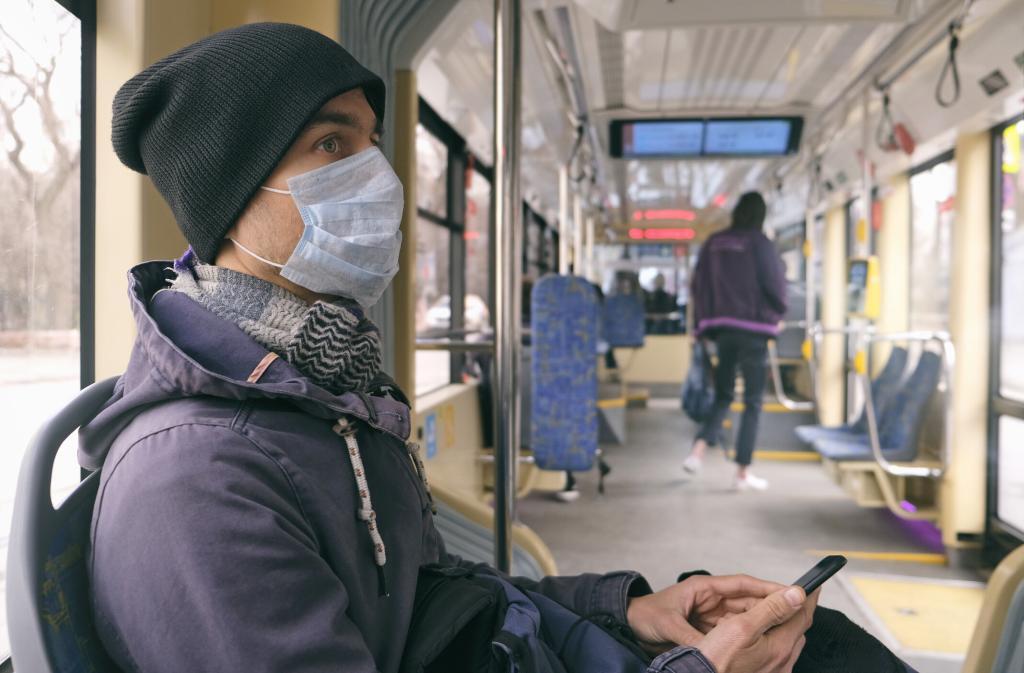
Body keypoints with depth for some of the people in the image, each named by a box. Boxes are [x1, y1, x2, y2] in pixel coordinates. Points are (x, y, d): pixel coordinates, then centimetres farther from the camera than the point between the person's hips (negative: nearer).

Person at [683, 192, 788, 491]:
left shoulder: (713, 243, 7)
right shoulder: (759, 244, -7)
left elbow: (697, 285, 8)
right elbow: (775, 284, -8)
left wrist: (703, 325, 15)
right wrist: (776, 316, 11)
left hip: (721, 328, 5)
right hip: (753, 328, -4)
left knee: (723, 395, 16)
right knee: (753, 402, 3)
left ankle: (698, 451, -2)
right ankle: (743, 472, 5)